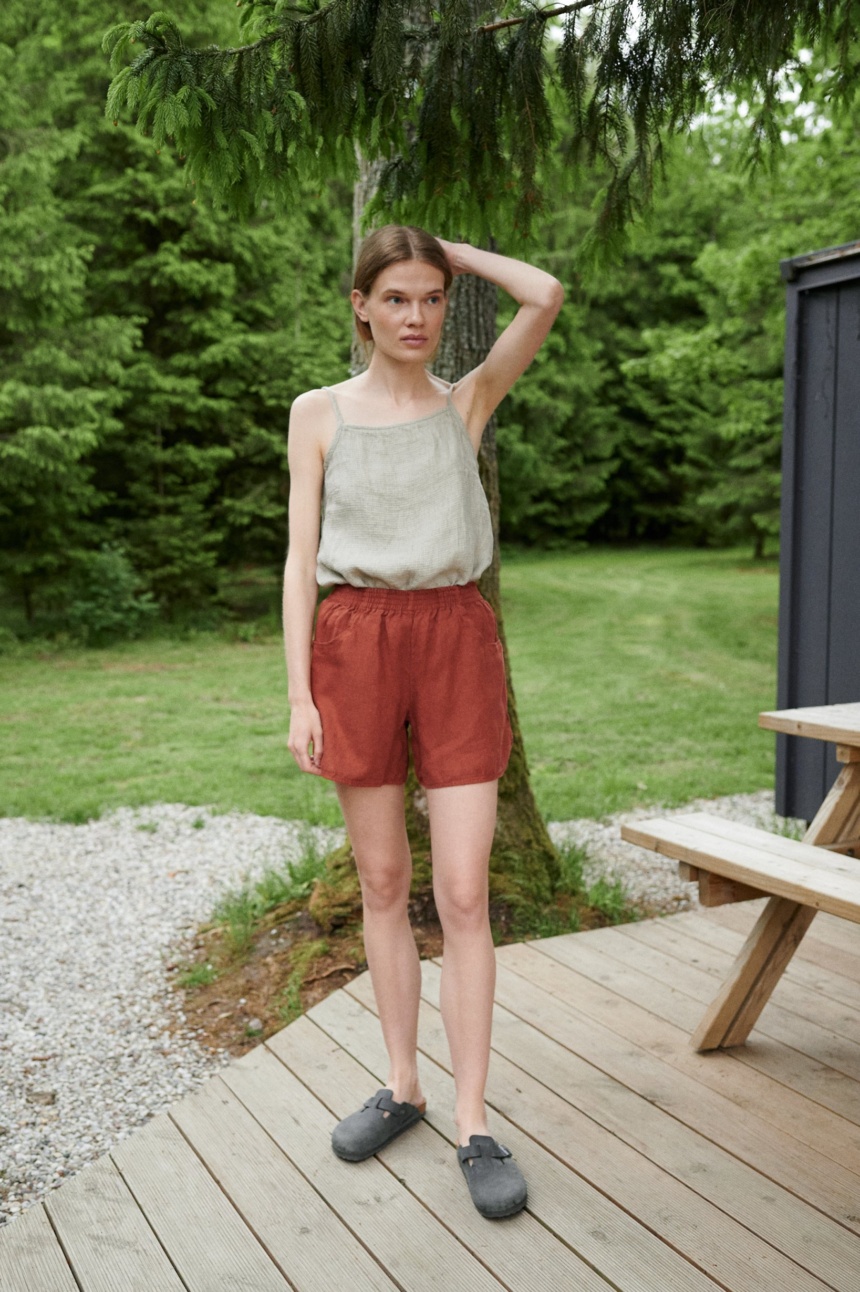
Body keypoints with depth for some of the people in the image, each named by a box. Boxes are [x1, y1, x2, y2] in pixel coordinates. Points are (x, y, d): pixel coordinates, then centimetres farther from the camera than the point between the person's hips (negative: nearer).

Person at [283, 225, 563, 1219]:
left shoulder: (467, 402, 8)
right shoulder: (319, 413, 7)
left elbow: (546, 297, -6)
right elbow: (302, 558, 3)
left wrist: (452, 250, 8)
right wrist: (299, 694, -3)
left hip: (456, 637, 0)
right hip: (356, 642, 1)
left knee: (463, 894, -3)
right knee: (382, 883, 9)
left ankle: (473, 1126, 6)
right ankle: (402, 1086, 25)